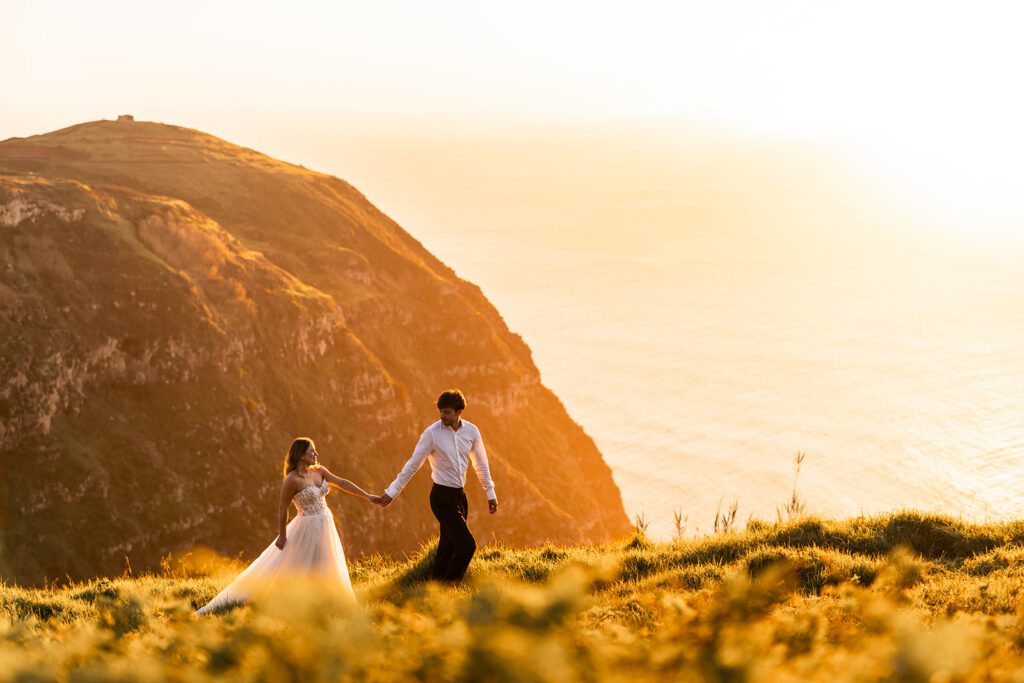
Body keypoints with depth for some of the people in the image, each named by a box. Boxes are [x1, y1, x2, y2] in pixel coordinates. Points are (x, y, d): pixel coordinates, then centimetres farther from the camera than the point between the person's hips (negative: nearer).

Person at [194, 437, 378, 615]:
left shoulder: (319, 471, 2)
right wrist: (282, 536, -10)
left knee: (325, 571, 15)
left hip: (325, 527, 8)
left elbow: (341, 483, 6)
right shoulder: (292, 480, -19)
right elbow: (282, 508, -14)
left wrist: (367, 496, 4)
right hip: (307, 529, -8)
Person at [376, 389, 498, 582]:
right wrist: (391, 492, -7)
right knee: (467, 544, -11)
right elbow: (412, 465, -8)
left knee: (449, 545, 12)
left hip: (459, 495, 5)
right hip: (442, 497, -5)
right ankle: (451, 583, 6)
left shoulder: (471, 430, 1)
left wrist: (490, 493, 15)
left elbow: (481, 463, 13)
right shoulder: (432, 433, -13)